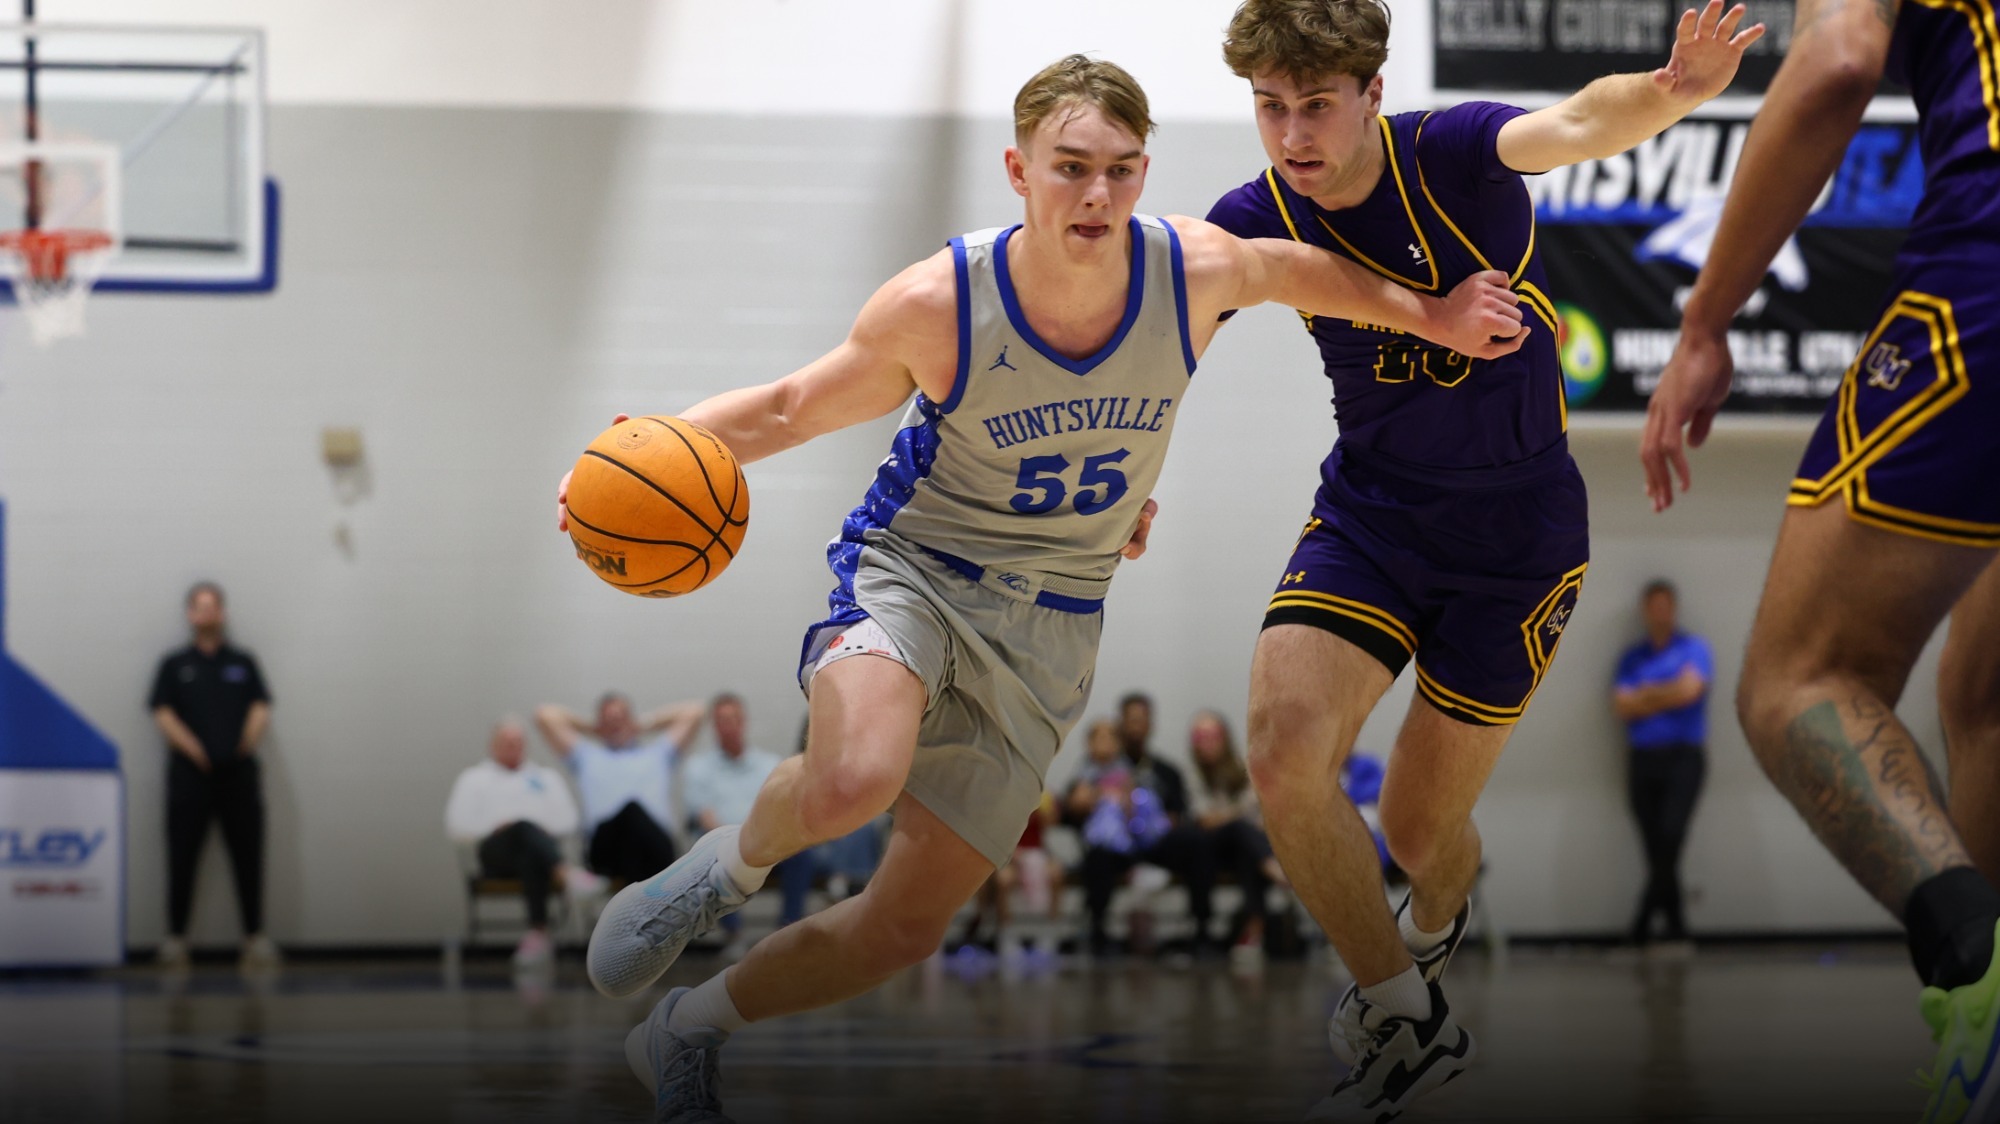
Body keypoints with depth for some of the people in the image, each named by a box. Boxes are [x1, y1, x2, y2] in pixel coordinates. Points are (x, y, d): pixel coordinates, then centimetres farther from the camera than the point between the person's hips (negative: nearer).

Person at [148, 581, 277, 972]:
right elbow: (163, 714, 0)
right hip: (190, 774, -1)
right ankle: (175, 937, 6)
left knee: (248, 858, 0)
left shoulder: (243, 663, 15)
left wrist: (248, 741, -13)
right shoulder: (175, 664, 10)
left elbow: (261, 709, 7)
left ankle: (255, 936, 4)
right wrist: (191, 747, -15)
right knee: (182, 858, -1)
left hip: (239, 772, 1)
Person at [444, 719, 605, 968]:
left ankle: (538, 933, -58)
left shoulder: (546, 777, 33)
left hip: (538, 844, 3)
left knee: (531, 855, -40)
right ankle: (567, 875, -71)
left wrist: (545, 831, -4)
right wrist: (496, 830, -2)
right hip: (495, 852, -3)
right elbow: (457, 827, 13)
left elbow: (568, 821, 17)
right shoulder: (475, 778, 28)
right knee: (525, 827, -40)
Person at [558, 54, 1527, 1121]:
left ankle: (686, 1031, 27)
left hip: (1046, 628, 4)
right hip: (908, 571, -3)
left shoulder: (1195, 271, -14)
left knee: (909, 922, 3)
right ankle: (732, 862, -2)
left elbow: (1296, 269, 11)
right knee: (854, 781, -38)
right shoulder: (938, 304, -21)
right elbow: (790, 408, -7)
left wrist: (1433, 316, 16)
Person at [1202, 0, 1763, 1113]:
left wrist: (1669, 93, -62)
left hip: (1515, 530, -3)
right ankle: (1406, 1021, -2)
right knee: (1285, 748, -22)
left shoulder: (1452, 156, -19)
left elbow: (1577, 125, -41)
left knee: (1420, 831, 4)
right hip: (1366, 512, 3)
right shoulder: (1258, 219, -8)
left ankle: (1436, 926, 45)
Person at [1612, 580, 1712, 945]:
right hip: (1643, 759, 4)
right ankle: (1675, 926, 6)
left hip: (1683, 755, -4)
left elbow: (1689, 690, -9)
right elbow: (1623, 706, 2)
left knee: (1670, 836, -19)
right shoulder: (1632, 658, 15)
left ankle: (1644, 923, -16)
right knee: (1656, 847, 0)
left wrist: (1646, 694, 3)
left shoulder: (1693, 649, 6)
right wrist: (1666, 697, -4)